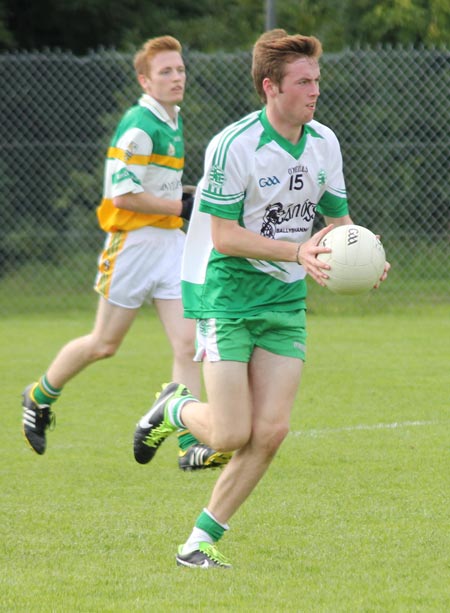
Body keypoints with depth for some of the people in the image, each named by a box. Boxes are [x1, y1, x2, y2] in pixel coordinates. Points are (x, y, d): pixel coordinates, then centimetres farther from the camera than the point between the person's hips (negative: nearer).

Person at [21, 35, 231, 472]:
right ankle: (40, 398, 27)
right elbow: (123, 194, -22)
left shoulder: (172, 121, 13)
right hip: (133, 243, -8)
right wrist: (181, 207, -17)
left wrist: (184, 197, 11)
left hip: (171, 241, 8)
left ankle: (190, 444, -7)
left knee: (187, 344, -5)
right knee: (104, 344, 4)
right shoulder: (139, 126, -16)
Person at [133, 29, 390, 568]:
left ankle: (202, 540, 8)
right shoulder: (233, 145, -17)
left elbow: (338, 221, 13)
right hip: (227, 295, -6)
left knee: (270, 432, -5)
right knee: (231, 435, -10)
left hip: (285, 301, 6)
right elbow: (224, 236, -18)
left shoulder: (324, 143, 4)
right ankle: (176, 408, 24)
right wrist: (298, 250, -27)